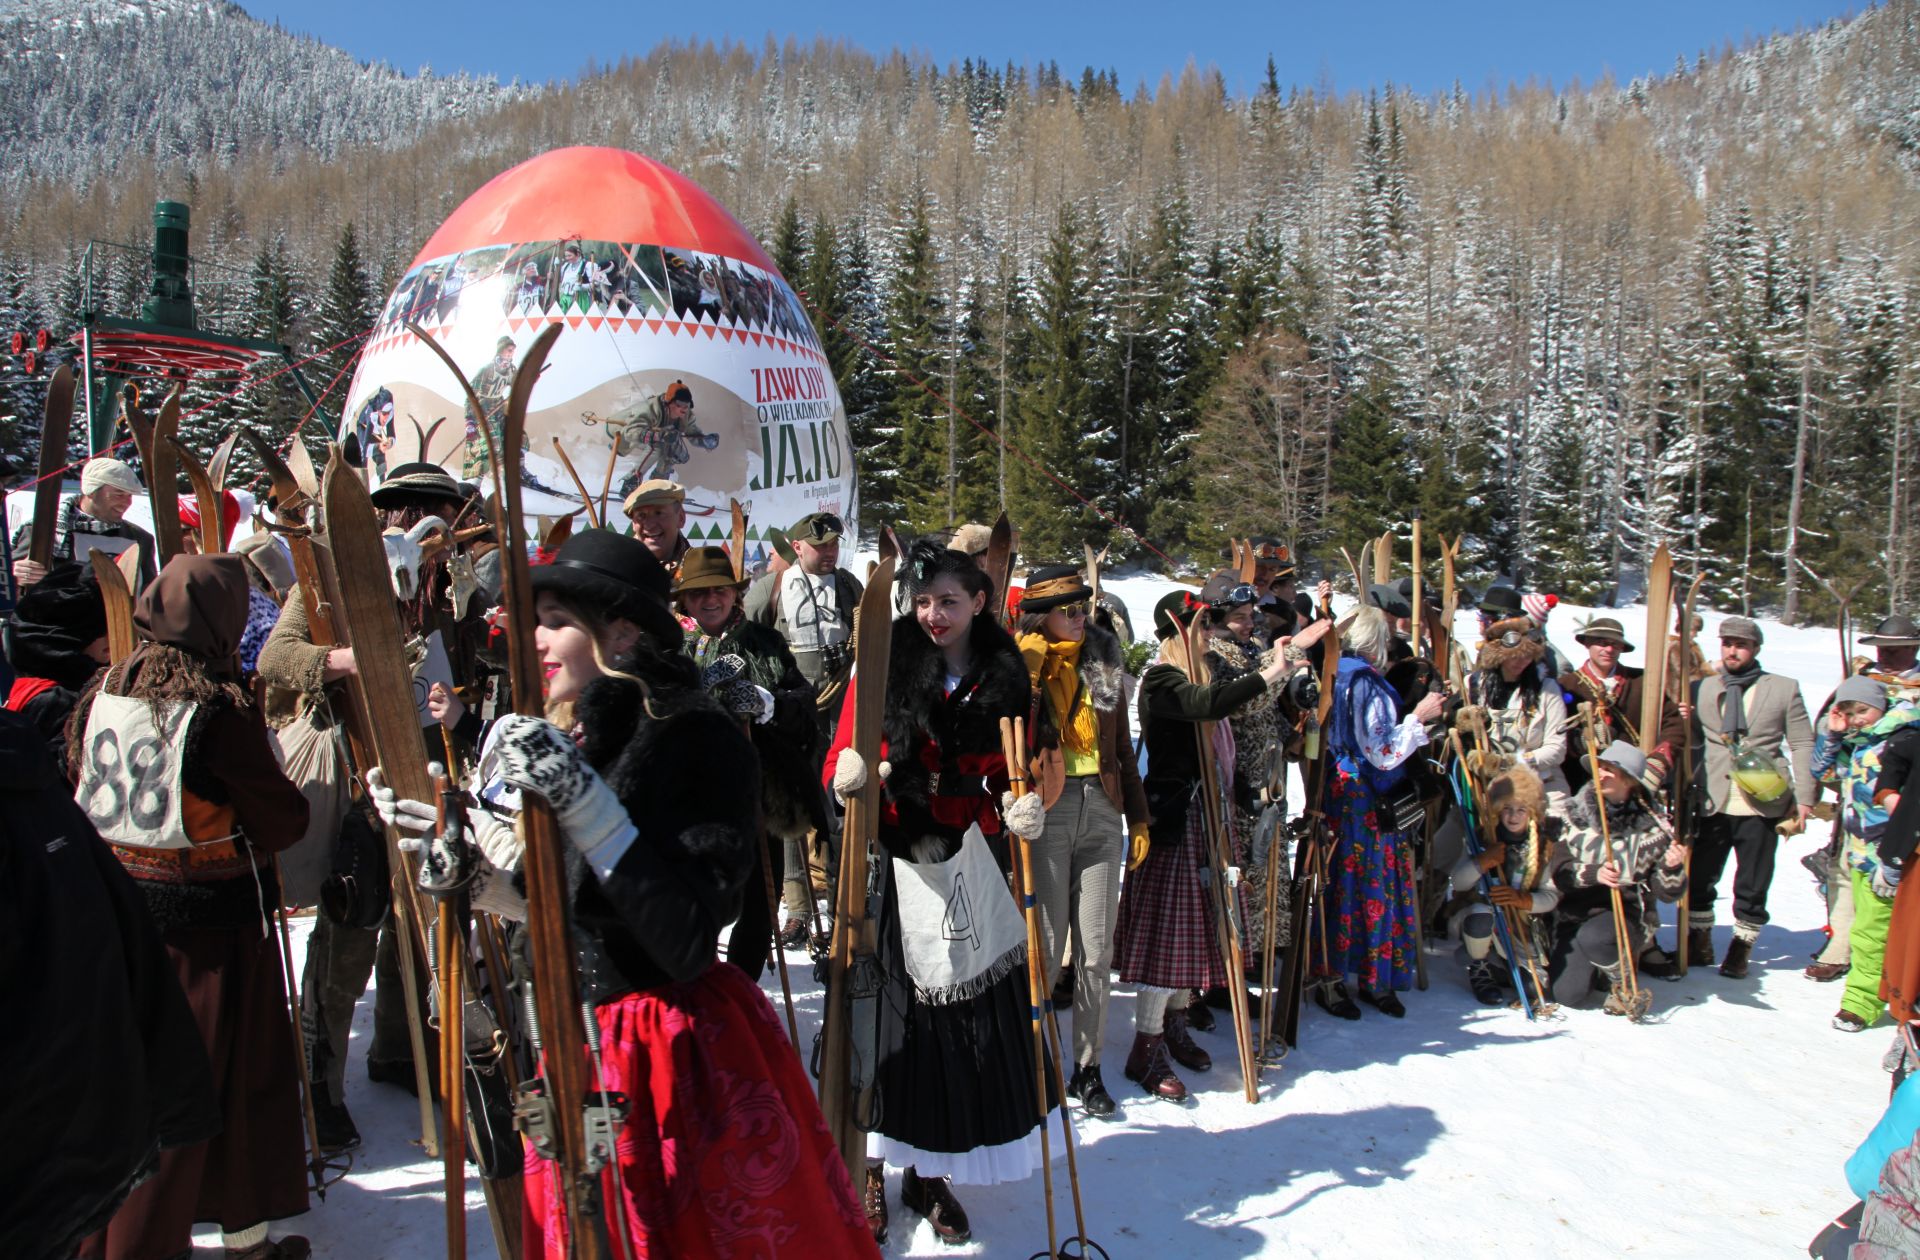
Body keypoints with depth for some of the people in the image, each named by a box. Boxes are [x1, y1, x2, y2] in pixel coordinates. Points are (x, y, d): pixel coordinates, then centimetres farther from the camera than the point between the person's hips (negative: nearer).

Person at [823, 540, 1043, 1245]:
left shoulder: (1004, 678, 5)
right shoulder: (884, 665, -1)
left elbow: (1007, 776, 11)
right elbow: (842, 762, -2)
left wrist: (1022, 808, -10)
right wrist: (849, 774, -24)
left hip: (969, 869, 2)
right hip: (891, 865, -2)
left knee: (966, 1021, 6)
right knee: (885, 1012, 2)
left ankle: (928, 1171, 25)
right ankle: (870, 1167, 21)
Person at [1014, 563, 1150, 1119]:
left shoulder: (1103, 665, 12)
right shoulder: (1025, 663, -1)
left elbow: (1122, 746, 16)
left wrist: (1138, 816, 14)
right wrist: (1031, 664, -23)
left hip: (1101, 810, 4)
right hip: (1047, 810, -4)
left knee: (1097, 948, 7)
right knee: (1045, 944, 0)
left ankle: (1088, 1068, 20)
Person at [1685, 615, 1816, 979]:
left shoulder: (1784, 689, 3)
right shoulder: (1704, 688, 10)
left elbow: (1802, 744, 3)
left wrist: (1804, 797, -4)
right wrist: (1687, 722, -7)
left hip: (1762, 804, -2)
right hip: (1713, 802, 2)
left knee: (1752, 884, 5)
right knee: (1699, 876, 8)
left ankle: (1741, 947, 21)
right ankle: (1699, 940, 26)